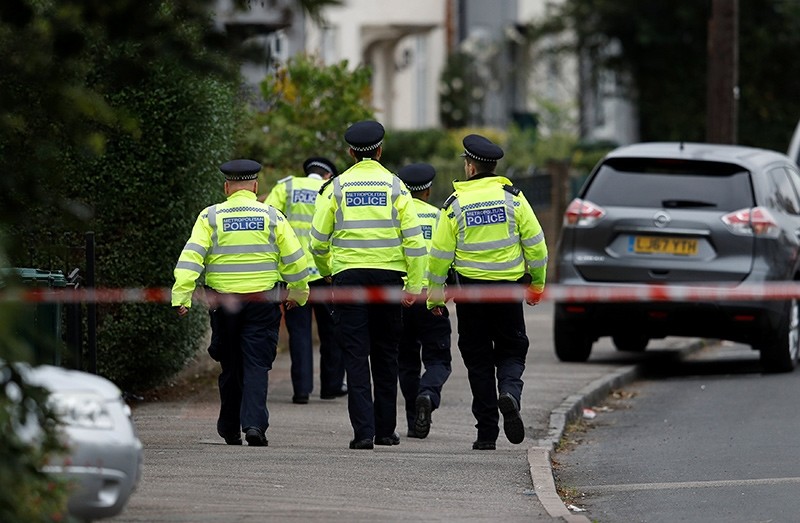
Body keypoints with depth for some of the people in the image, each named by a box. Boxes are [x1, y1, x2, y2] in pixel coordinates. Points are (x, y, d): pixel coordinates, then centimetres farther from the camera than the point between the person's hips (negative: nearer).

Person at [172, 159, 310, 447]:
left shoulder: (210, 217, 1)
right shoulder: (271, 216, 1)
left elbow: (191, 257, -8)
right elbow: (294, 258, 4)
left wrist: (182, 296, -11)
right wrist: (298, 293, 19)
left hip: (224, 301, 1)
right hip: (263, 300, -1)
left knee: (230, 367, 13)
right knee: (256, 365, -1)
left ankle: (229, 430, 20)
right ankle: (254, 423, -18)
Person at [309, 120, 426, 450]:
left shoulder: (338, 187, 1)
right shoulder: (395, 186, 1)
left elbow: (318, 240, 4)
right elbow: (413, 238, -5)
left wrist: (327, 273, 22)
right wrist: (414, 285, -1)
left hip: (348, 275, -1)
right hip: (388, 275, 1)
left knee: (355, 356, -1)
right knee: (385, 356, 12)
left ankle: (363, 430, -11)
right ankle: (385, 429, 17)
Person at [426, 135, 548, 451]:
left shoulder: (456, 205, -4)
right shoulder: (512, 197, -2)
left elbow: (440, 254, -2)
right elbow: (535, 243, 0)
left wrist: (435, 294, 8)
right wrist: (537, 283, 12)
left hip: (470, 288, 0)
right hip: (509, 285, 1)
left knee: (478, 358, 8)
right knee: (511, 349, 13)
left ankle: (486, 433, 6)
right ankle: (510, 392, -20)